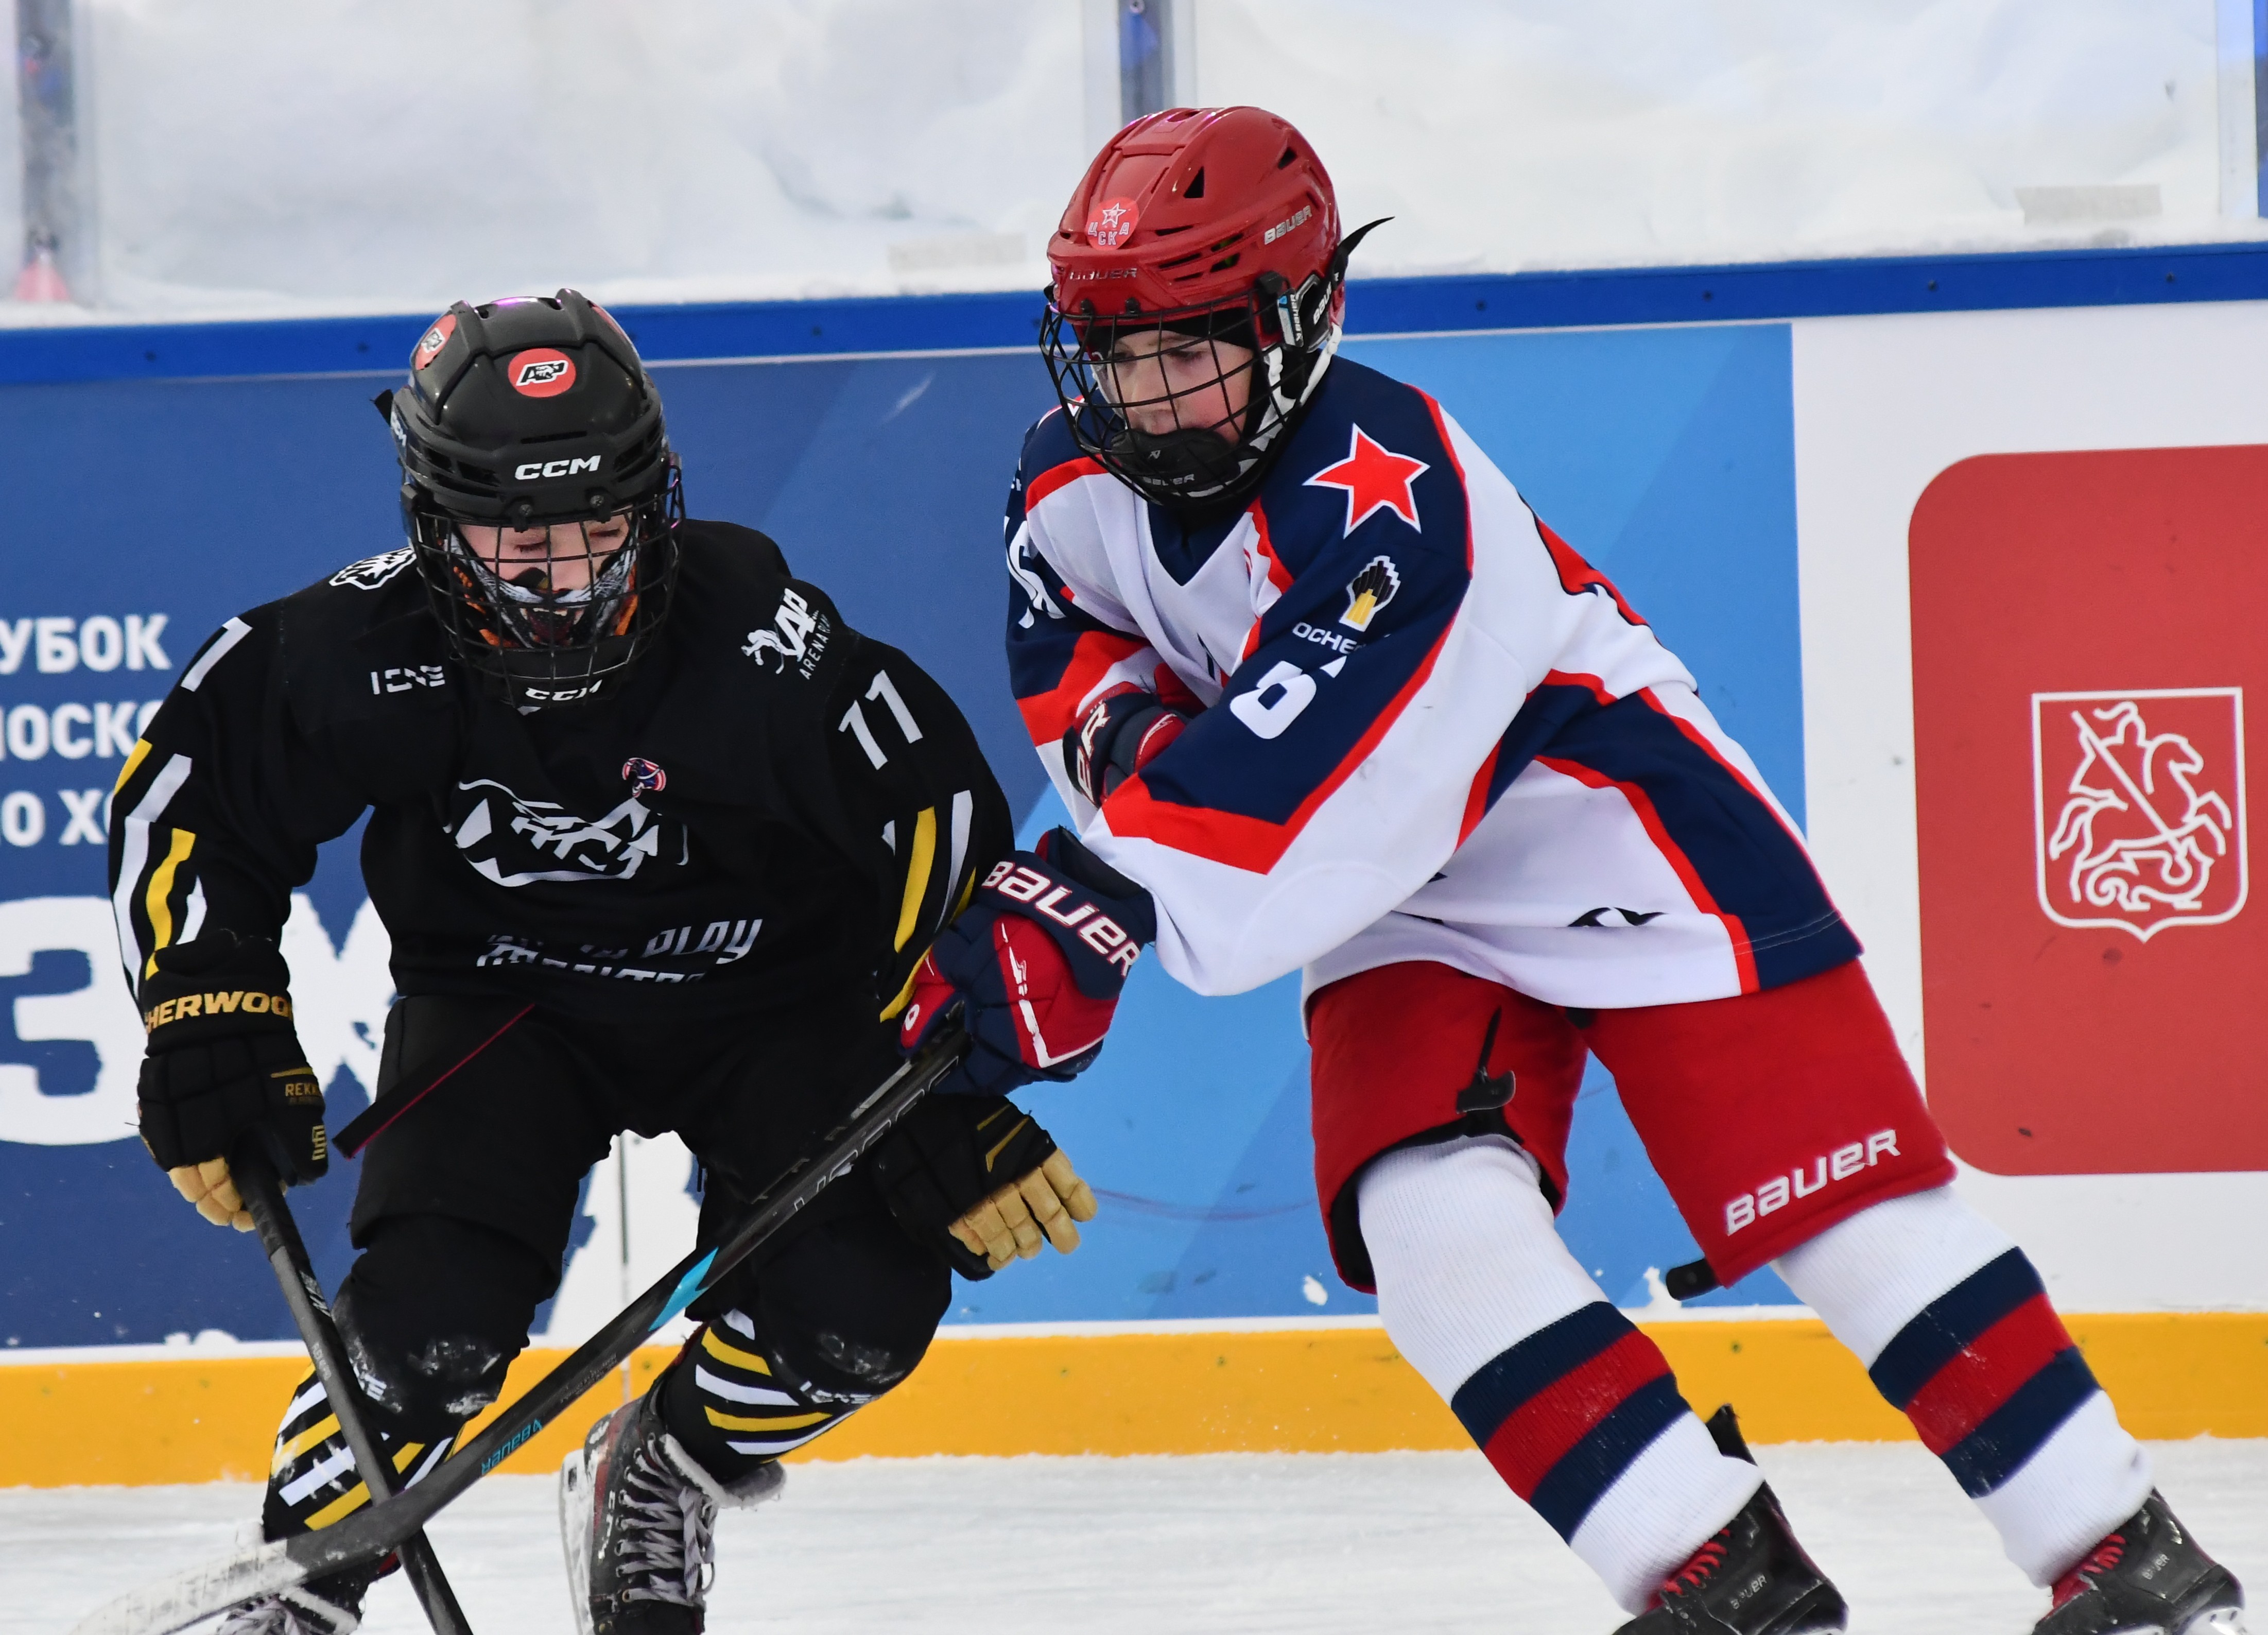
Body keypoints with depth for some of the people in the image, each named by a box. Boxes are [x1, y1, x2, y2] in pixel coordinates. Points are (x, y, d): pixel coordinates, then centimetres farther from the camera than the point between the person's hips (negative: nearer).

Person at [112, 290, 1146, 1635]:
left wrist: (949, 1105, -22)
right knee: (433, 1311, -23)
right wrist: (212, 1026, -11)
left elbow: (939, 830, -20)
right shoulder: (371, 655, -24)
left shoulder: (765, 651, -29)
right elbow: (185, 789, -8)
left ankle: (660, 1478, 12)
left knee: (863, 1298, -20)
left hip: (762, 1003, 0)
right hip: (501, 1004, 0)